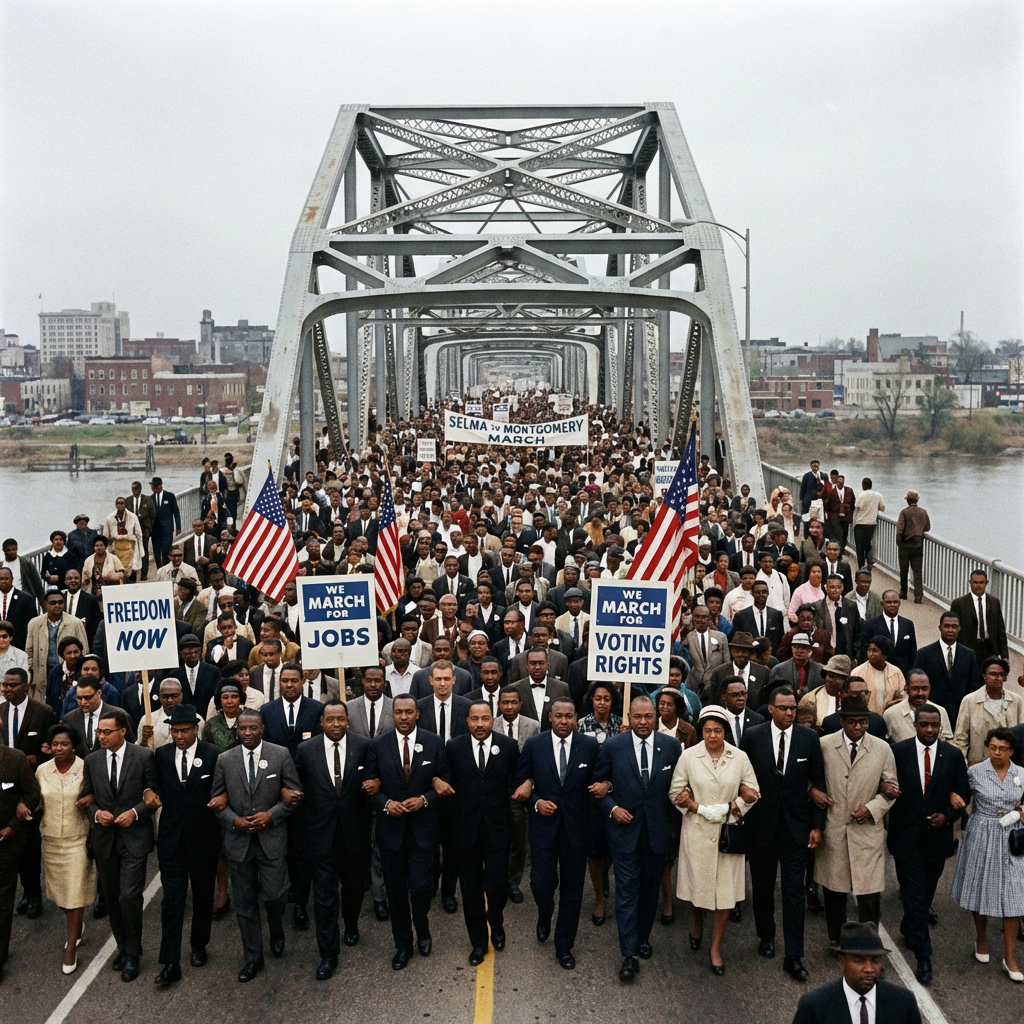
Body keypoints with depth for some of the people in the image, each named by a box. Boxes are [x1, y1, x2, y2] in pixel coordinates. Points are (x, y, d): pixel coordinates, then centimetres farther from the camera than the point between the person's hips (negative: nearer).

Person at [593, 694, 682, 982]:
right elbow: (599, 785, 2)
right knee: (627, 891, -3)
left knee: (650, 889, 16)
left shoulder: (671, 746, -3)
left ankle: (643, 937, 35)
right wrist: (612, 808, -11)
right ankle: (629, 954, 0)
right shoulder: (612, 747, -7)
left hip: (658, 830, 2)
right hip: (625, 829, -2)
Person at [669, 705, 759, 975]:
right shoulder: (688, 756, -3)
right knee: (697, 884, 11)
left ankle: (716, 948, 17)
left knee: (725, 892, 2)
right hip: (696, 832, 0)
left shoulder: (740, 758, -2)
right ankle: (697, 922, 43)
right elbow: (675, 792, -2)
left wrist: (729, 808, -15)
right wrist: (701, 809, -13)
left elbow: (753, 794, -1)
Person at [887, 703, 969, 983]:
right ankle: (923, 955, -1)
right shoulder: (898, 751, -8)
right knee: (915, 893, -5)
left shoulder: (953, 755, -3)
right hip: (907, 834, -3)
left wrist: (948, 815, -9)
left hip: (937, 833, 3)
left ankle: (909, 927, 45)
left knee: (927, 890, 20)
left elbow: (963, 792, 4)